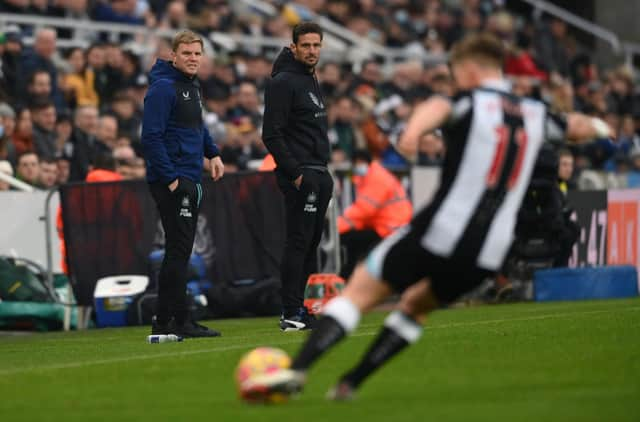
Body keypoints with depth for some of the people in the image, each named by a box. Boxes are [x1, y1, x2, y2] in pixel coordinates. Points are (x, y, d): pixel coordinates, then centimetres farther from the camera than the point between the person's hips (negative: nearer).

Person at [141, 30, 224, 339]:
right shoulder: (163, 87, -14)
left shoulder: (192, 86, 15)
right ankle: (176, 321, -7)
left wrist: (213, 153, 16)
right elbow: (152, 137, -19)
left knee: (180, 251, 11)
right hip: (172, 180, -10)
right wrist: (170, 179, -21)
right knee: (178, 250, -9)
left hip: (190, 180, 10)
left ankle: (165, 321, 16)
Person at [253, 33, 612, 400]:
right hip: (489, 254, 6)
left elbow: (438, 108, -27)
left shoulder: (471, 102, -1)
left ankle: (296, 370, -18)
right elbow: (578, 127, 38)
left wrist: (414, 130, -48)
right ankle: (350, 384, 21)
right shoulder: (534, 114, 15)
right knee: (415, 306, 28)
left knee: (359, 292, -1)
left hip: (442, 232, -6)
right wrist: (597, 126, 61)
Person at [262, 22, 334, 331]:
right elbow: (272, 135, -17)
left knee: (310, 243, 10)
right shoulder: (283, 82, -11)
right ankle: (291, 314, -10)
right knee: (299, 242, -10)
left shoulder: (311, 82, 19)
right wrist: (296, 174, -19)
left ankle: (297, 309, 15)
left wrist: (323, 173, 17)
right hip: (300, 176, -9)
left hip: (318, 175, 9)